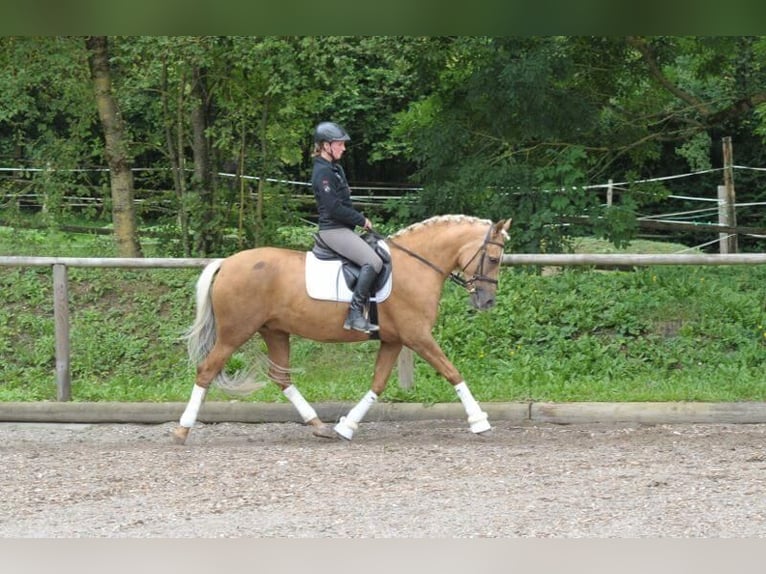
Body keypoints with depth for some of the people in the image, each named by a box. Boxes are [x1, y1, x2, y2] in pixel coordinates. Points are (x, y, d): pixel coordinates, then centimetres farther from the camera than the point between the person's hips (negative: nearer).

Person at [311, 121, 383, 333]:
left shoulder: (335, 169, 16)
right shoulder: (323, 172, -15)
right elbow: (334, 208, -21)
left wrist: (360, 219, 8)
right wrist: (361, 220, -11)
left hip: (343, 228, 11)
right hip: (333, 230, -11)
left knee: (376, 256, 14)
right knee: (373, 261, -24)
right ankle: (355, 314, -27)